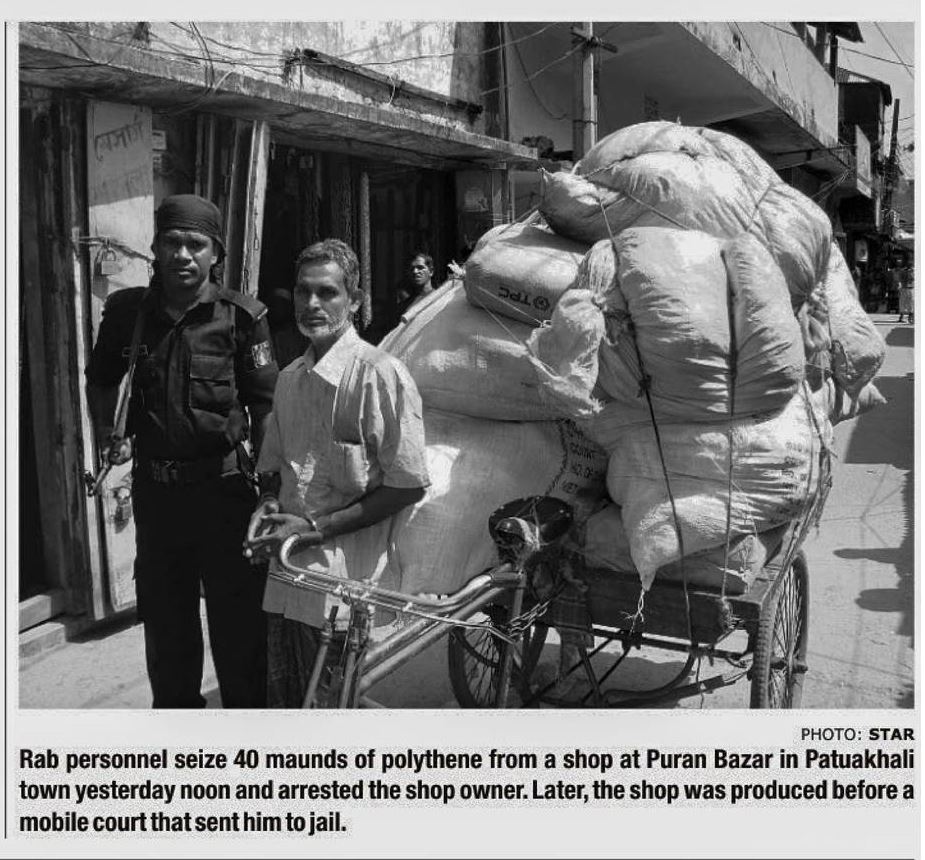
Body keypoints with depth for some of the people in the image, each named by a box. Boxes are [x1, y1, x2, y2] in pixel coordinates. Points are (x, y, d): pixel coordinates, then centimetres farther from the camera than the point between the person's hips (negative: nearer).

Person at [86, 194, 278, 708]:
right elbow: (101, 379, 19)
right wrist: (107, 435, 6)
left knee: (238, 620, 6)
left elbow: (265, 405, -8)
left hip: (224, 487, -4)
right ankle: (175, 705, 40)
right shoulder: (127, 310, 1)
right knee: (164, 615, 19)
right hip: (155, 487, 4)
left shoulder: (241, 315, -9)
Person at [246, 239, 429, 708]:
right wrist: (268, 506, 0)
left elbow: (408, 486, -14)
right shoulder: (290, 378, 9)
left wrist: (317, 527, -15)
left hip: (344, 580, -6)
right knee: (282, 697, 16)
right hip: (286, 574, 6)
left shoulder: (379, 375, -13)